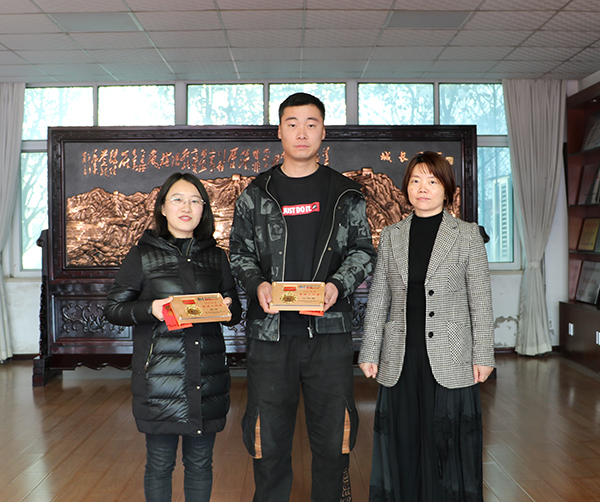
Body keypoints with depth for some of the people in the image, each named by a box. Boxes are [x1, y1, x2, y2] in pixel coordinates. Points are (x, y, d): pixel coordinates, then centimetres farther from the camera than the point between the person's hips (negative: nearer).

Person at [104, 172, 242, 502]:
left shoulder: (216, 257, 10)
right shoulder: (143, 255, 2)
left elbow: (235, 314, 16)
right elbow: (113, 308, 1)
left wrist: (227, 308, -8)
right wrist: (150, 309, -16)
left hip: (208, 376, 3)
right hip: (159, 376, -2)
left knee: (200, 463, 13)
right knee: (159, 463, 8)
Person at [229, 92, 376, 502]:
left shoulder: (346, 194, 7)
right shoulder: (256, 195, 8)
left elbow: (362, 251, 7)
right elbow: (240, 253, 10)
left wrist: (338, 286, -12)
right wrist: (258, 285, -10)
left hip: (329, 329, 0)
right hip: (270, 330, 1)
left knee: (332, 434, 9)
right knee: (269, 436, 9)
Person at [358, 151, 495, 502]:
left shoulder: (467, 235, 2)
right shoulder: (391, 236, 8)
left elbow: (481, 301, 1)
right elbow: (378, 299, 9)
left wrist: (483, 356, -3)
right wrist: (369, 352, 6)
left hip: (449, 360, -2)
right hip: (400, 360, 2)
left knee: (446, 443, 6)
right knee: (402, 443, 10)